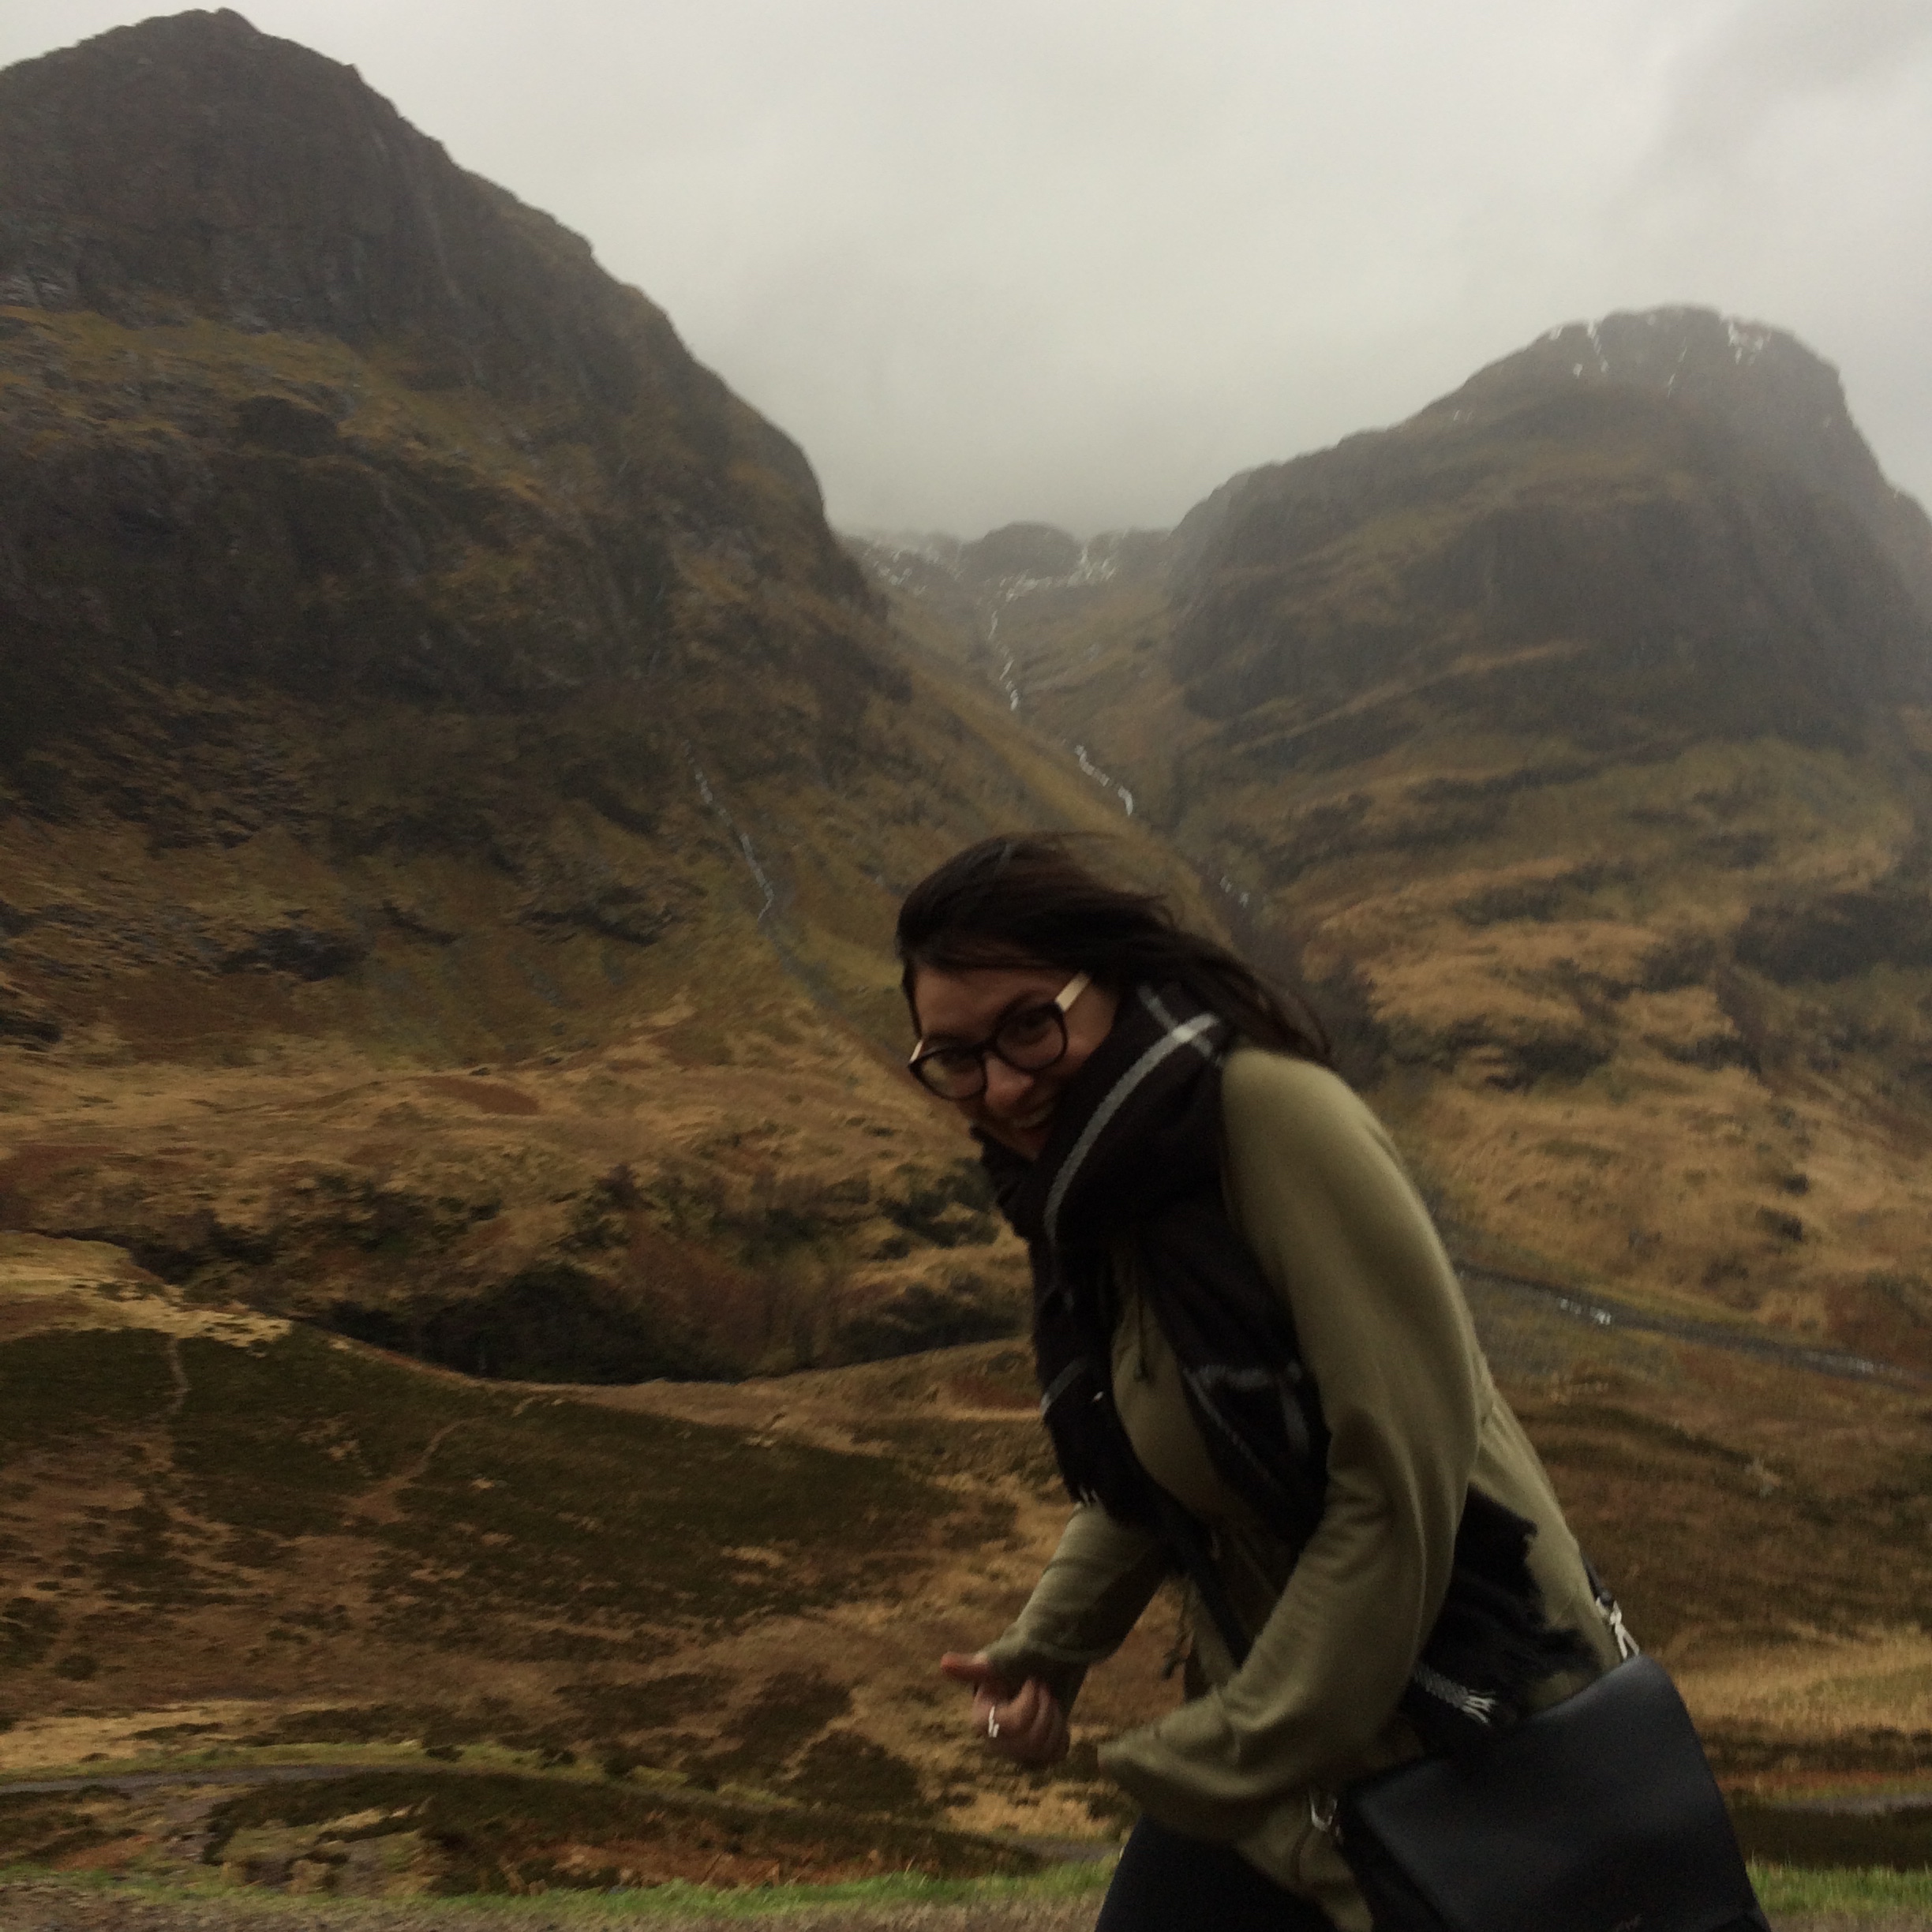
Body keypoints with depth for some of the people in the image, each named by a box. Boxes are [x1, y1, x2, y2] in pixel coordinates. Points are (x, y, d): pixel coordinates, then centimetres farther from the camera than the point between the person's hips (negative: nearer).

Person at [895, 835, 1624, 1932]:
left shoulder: (1273, 1113, -22)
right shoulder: (1089, 1199, 2)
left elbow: (1401, 1488, -24)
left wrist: (1218, 1770, -17)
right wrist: (1044, 1653, 3)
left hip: (1463, 1723, -7)